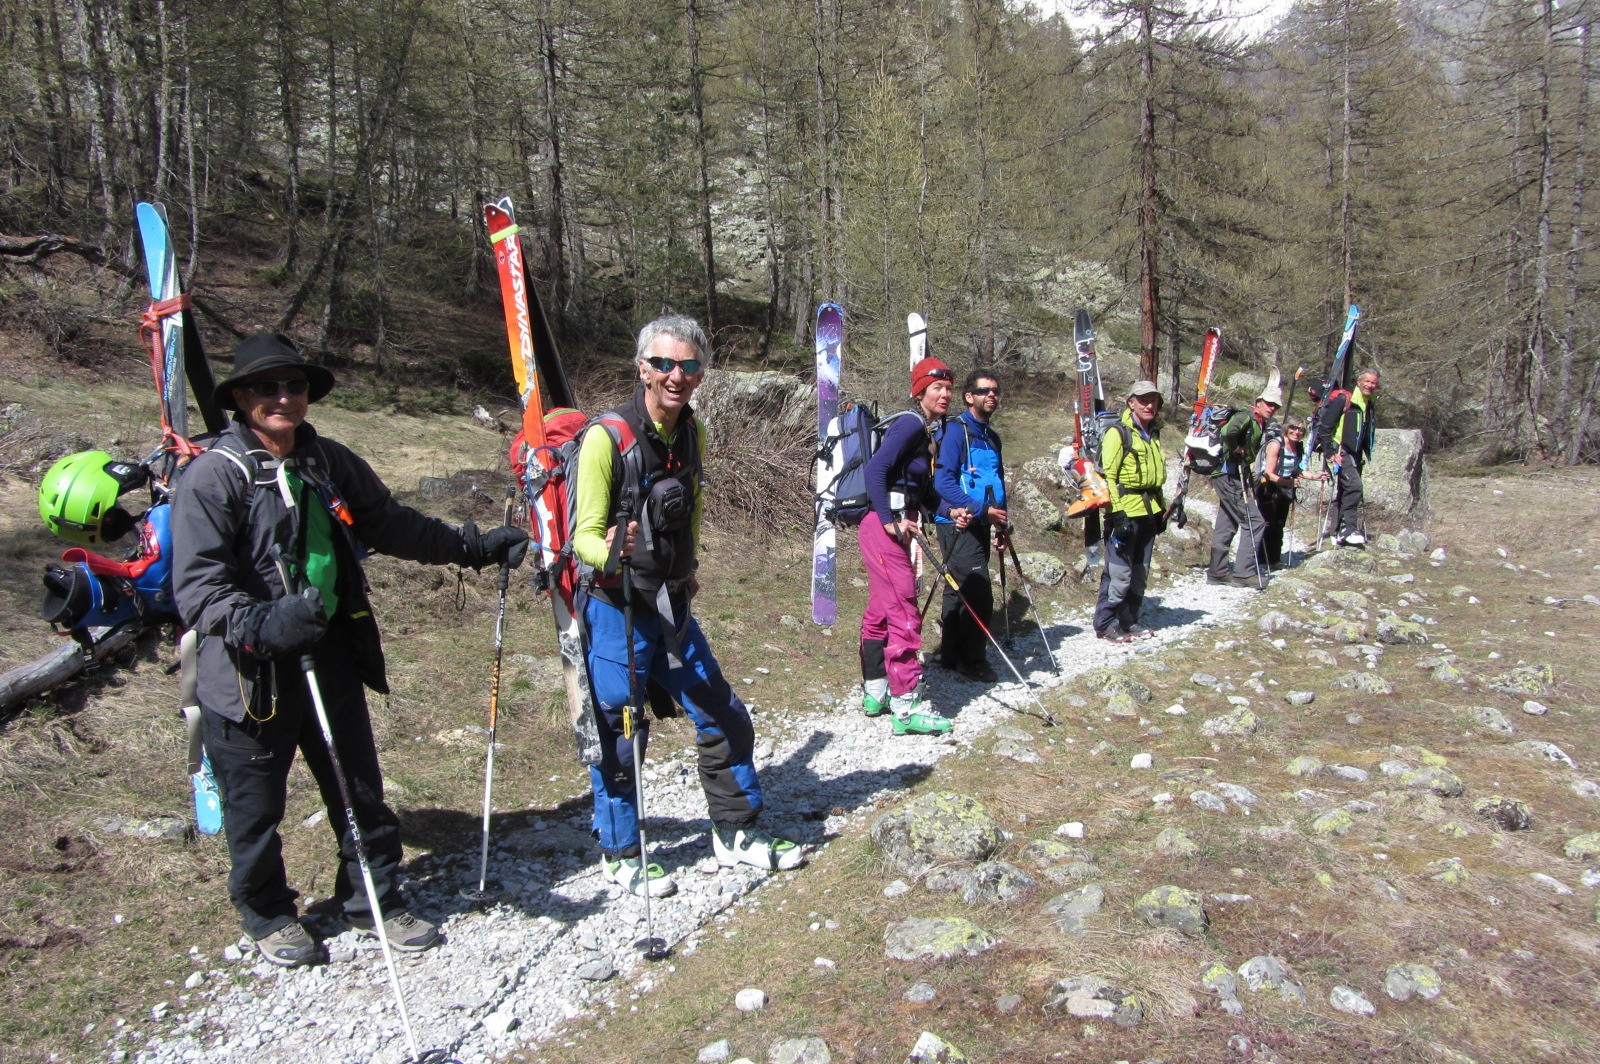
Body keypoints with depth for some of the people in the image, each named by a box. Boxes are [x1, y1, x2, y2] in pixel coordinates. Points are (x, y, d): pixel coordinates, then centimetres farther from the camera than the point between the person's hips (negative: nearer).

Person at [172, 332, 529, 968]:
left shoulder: (331, 465, 7)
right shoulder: (213, 476, -12)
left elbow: (393, 526, 18)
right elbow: (198, 585, -19)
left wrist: (474, 546, 16)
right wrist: (259, 625, -35)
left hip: (330, 655, 5)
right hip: (250, 670, -5)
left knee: (360, 787, 15)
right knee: (256, 802, 12)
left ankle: (373, 900, 33)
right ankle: (267, 914, 35)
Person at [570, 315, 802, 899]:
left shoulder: (691, 433, 4)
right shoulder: (607, 436, -17)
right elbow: (583, 534, -18)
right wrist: (611, 551, -38)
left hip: (673, 606, 7)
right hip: (617, 610, -7)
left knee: (725, 717, 11)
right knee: (620, 734, 3)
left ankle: (737, 834, 29)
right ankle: (620, 854, 24)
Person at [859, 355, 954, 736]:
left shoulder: (922, 428, 17)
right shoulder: (910, 423, -13)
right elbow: (875, 470, -22)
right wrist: (890, 521, -23)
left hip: (893, 525, 11)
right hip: (884, 525, -11)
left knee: (880, 610, 16)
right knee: (904, 612, -10)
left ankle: (876, 692, 26)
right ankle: (905, 706, -6)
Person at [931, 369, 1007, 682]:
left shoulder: (991, 437, 16)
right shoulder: (955, 431, -11)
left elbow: (998, 483, 23)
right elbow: (943, 482, -19)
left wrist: (1001, 524, 14)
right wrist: (982, 510, -21)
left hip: (979, 526, 9)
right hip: (959, 525, -9)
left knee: (959, 592, 14)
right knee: (979, 596, -10)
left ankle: (951, 656, 23)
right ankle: (973, 661, 1)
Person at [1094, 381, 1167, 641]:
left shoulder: (1154, 434, 16)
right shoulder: (1119, 434, -8)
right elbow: (1108, 477, -13)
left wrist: (1161, 509, 22)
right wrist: (1117, 512, -19)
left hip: (1149, 513, 8)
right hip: (1126, 513, -8)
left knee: (1140, 573, 13)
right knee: (1119, 573, -6)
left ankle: (1129, 619, 24)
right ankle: (1105, 624, 4)